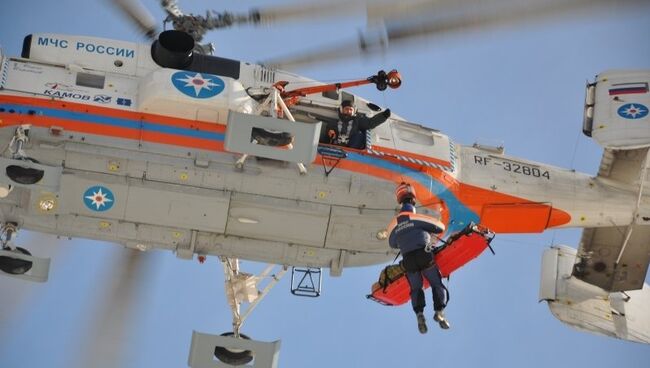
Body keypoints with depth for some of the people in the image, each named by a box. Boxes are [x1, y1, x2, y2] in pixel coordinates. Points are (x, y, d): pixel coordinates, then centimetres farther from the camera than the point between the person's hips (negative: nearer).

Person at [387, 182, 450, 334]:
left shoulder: (394, 224, 9)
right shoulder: (417, 218, -2)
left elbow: (392, 244, 25)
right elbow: (440, 227, 5)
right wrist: (427, 229, 25)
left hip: (409, 261, 3)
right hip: (425, 257, -3)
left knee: (416, 289, 17)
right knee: (437, 284, 11)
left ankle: (419, 314, -4)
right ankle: (439, 312, -6)